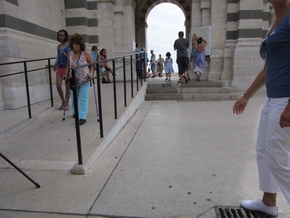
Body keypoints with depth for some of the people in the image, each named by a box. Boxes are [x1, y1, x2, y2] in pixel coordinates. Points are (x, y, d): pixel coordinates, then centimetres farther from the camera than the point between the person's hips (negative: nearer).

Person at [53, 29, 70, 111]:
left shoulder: (69, 46, -2)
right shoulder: (58, 47, 12)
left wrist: (66, 55, -21)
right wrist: (55, 64, 7)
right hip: (59, 68, 5)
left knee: (67, 86, 3)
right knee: (58, 85, -1)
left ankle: (67, 103, 15)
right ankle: (63, 102, 19)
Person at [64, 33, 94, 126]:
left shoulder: (86, 53, -12)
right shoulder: (70, 54, 0)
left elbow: (92, 64, -1)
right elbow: (68, 65, 13)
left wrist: (91, 73, -15)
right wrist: (66, 74, 6)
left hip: (84, 80, -5)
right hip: (74, 80, 5)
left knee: (83, 99, -5)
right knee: (74, 97, 18)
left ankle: (82, 117, -1)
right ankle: (75, 112, 39)